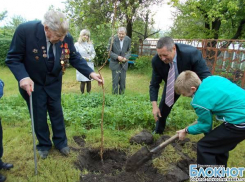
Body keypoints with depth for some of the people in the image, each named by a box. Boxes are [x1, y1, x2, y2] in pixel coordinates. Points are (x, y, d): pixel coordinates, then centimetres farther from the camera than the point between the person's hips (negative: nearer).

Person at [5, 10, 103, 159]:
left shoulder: (66, 37, -20)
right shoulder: (25, 31, -28)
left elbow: (75, 58, -8)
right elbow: (13, 58, -19)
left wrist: (90, 73, -22)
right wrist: (23, 77, -35)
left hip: (54, 82, 3)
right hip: (33, 82, -2)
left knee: (57, 112, 13)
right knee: (38, 115, 10)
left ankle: (61, 142, 32)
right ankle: (44, 145, 32)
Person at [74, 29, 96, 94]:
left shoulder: (90, 44, 9)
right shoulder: (77, 44, -3)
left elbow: (94, 53, 12)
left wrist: (90, 58, -6)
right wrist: (84, 58, -12)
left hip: (90, 65, 3)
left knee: (89, 81, 4)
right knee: (83, 82, -3)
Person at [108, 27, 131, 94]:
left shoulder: (128, 40, -5)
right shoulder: (112, 39, -12)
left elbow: (129, 51, 5)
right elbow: (109, 51, -7)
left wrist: (126, 57, -14)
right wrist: (117, 57, -20)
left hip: (124, 63, 3)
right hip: (115, 63, -2)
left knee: (123, 81, 7)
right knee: (115, 81, -1)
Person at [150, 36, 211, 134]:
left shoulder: (192, 53, -38)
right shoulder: (156, 61, -29)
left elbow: (205, 76, -29)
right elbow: (154, 84, -15)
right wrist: (154, 105, -21)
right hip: (172, 84, 2)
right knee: (162, 109, 8)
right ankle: (157, 133, 34)